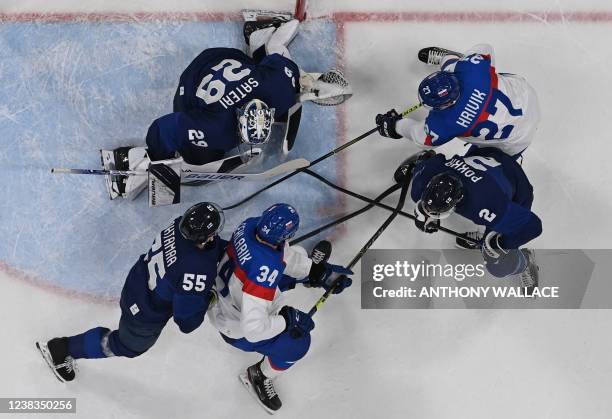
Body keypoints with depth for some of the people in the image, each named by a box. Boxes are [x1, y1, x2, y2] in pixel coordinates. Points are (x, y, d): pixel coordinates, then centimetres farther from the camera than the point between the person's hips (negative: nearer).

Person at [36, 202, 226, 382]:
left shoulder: (183, 223, -21)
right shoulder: (197, 272, -42)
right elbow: (186, 323, -29)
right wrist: (206, 299, -15)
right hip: (146, 316, -6)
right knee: (128, 345, 25)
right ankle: (61, 349, 36)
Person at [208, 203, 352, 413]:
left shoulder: (251, 224, -22)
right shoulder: (264, 271, -43)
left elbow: (282, 253, -4)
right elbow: (253, 328, -40)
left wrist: (322, 273, -5)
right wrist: (288, 319, -26)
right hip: (238, 328, -8)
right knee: (298, 341, -12)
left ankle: (313, 269, 49)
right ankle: (259, 376, 13)